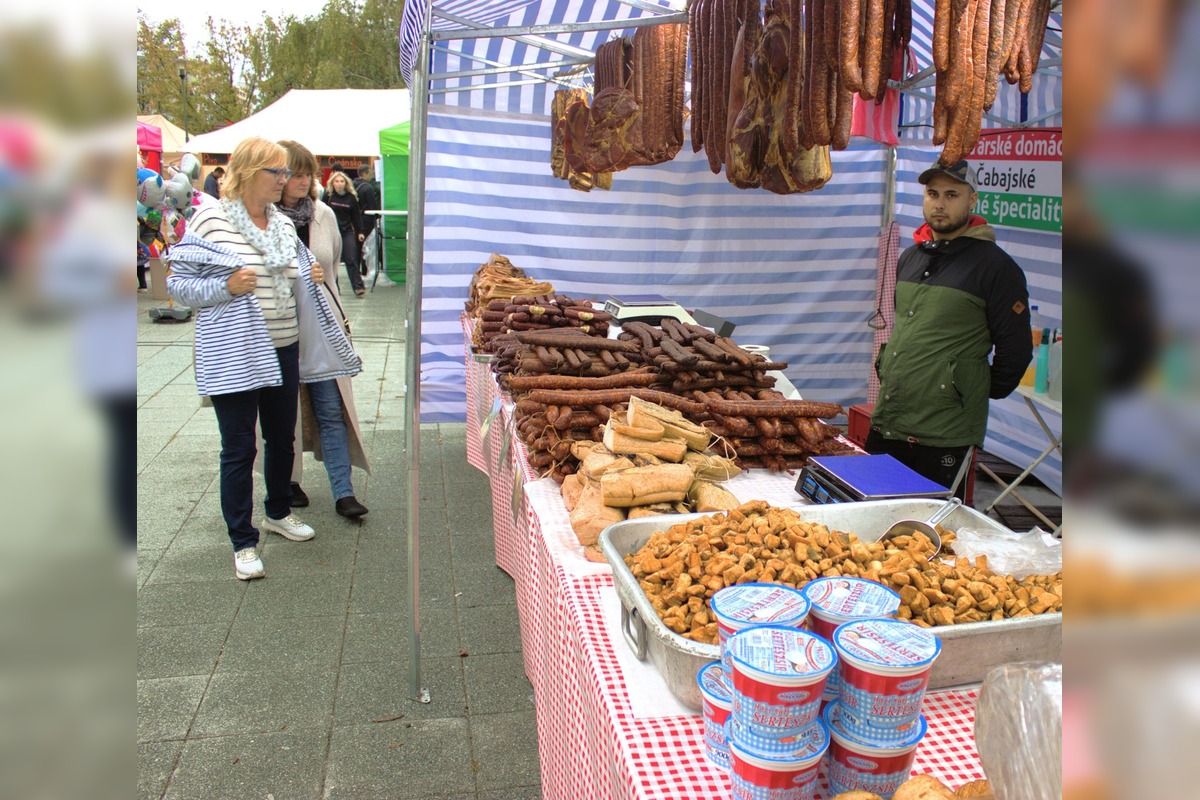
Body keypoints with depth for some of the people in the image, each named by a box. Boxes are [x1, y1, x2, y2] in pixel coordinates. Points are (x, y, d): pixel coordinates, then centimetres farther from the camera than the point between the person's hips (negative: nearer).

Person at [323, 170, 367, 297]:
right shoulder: (328, 196, -1)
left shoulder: (351, 197, 4)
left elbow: (356, 216, 9)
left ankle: (358, 286, -4)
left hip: (347, 232, 0)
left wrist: (360, 232, 6)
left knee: (351, 260, -4)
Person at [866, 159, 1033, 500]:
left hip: (945, 436, -6)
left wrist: (978, 393, 3)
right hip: (885, 425, 7)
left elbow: (1015, 348, -6)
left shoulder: (995, 266, -8)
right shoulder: (909, 257, 14)